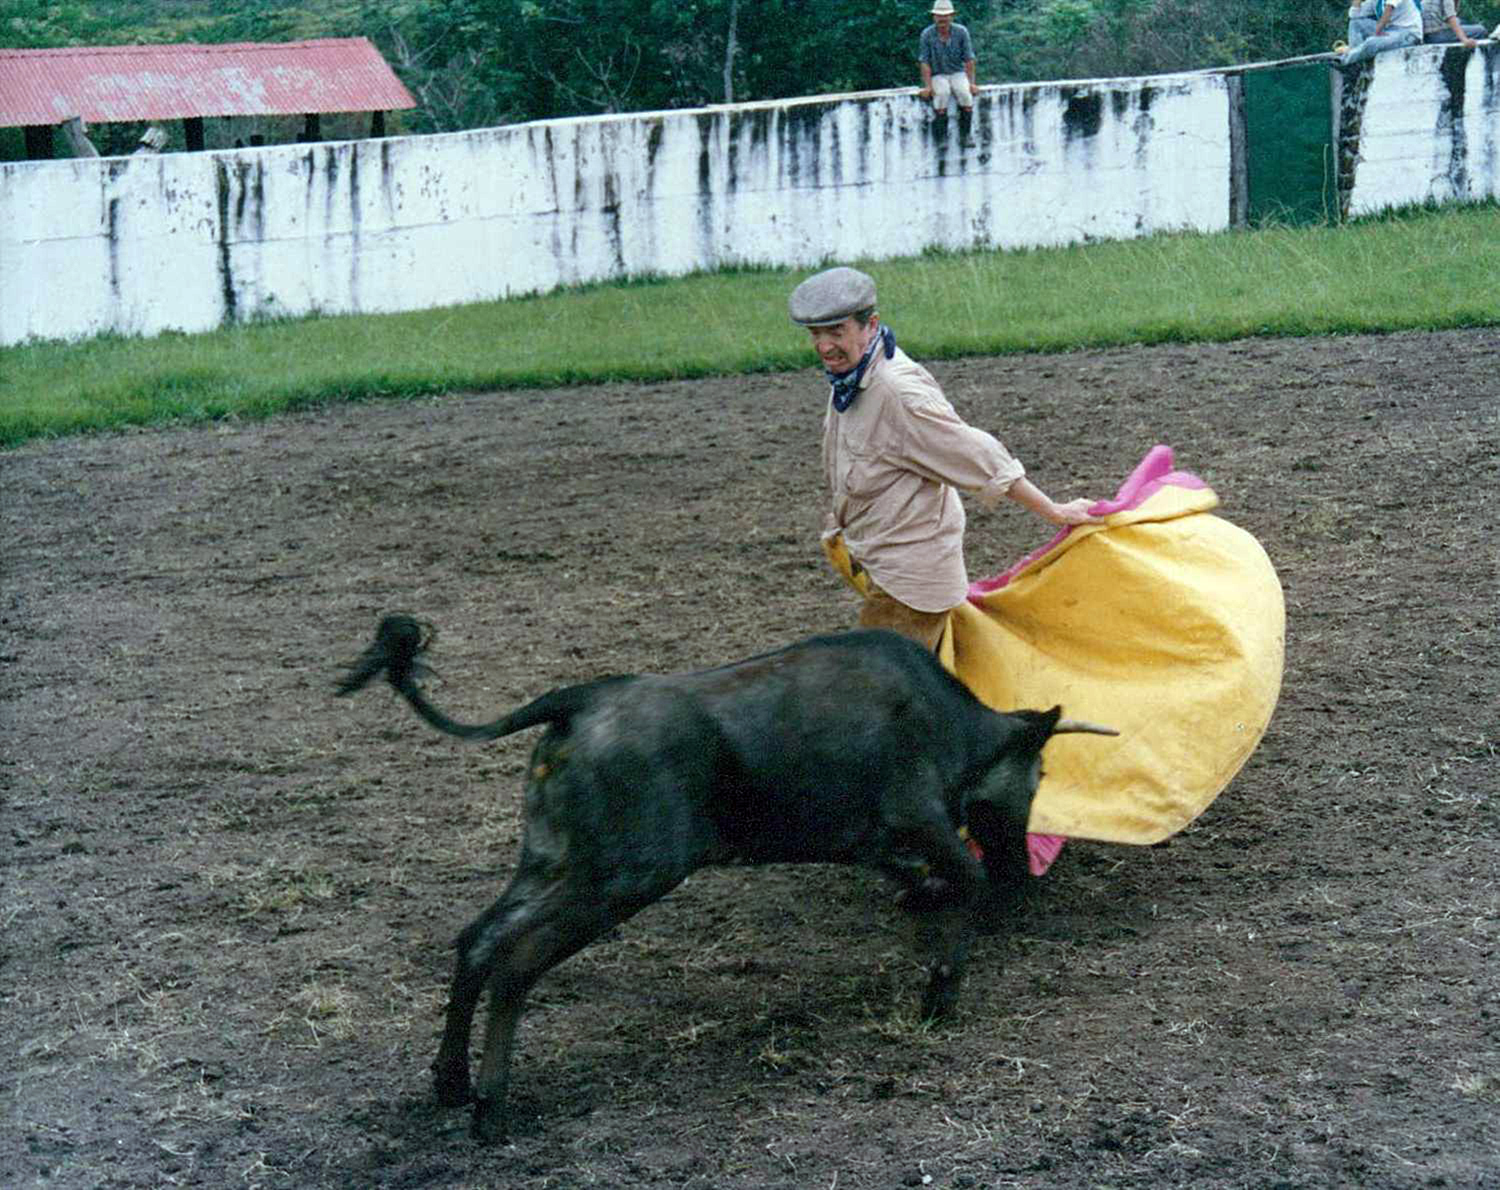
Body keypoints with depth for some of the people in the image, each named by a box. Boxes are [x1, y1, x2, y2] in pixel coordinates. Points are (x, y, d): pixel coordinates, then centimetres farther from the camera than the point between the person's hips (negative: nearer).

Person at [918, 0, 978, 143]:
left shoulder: (961, 32, -5)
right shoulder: (927, 34, -8)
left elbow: (969, 59, -3)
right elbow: (924, 62, -7)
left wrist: (971, 83, -9)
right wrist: (928, 86, -15)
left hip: (958, 73, 1)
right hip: (937, 75, -1)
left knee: (965, 93, -30)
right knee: (941, 93, -33)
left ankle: (965, 135, -18)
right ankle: (941, 137, -25)